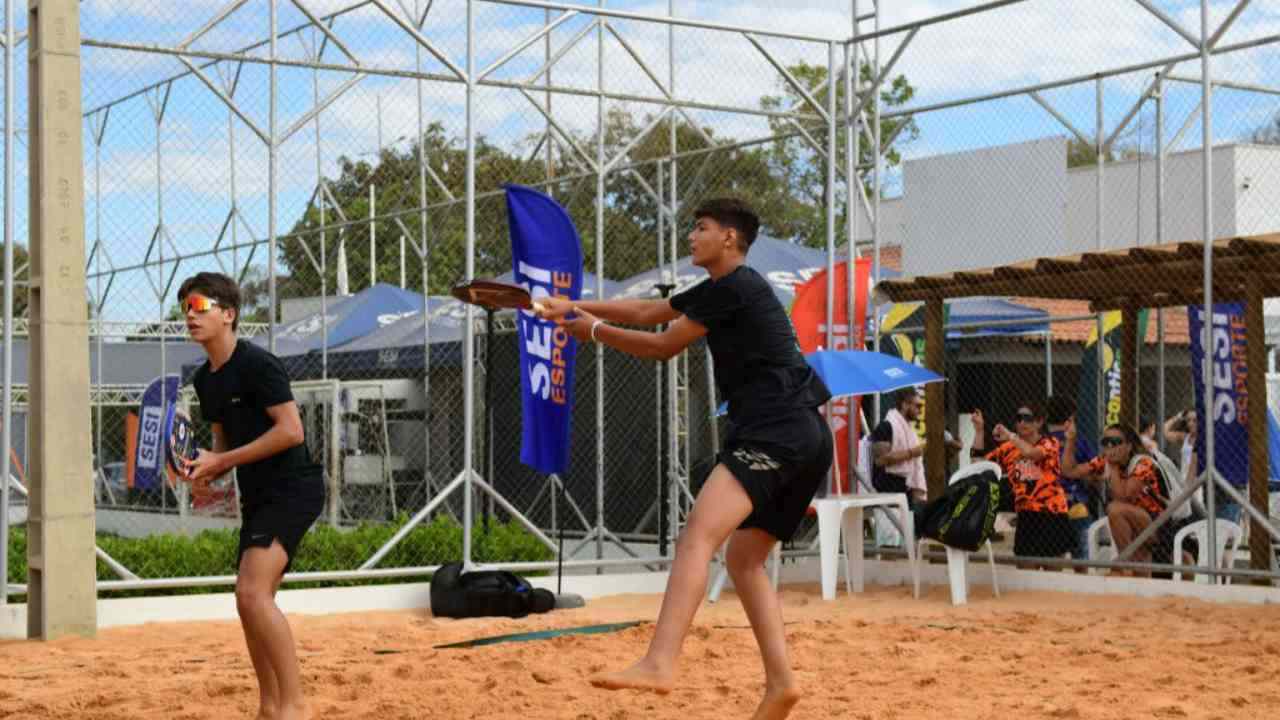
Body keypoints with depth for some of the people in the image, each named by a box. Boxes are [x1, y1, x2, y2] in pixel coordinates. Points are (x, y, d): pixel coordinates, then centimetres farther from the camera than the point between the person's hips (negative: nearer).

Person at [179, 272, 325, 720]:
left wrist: (220, 462, -17)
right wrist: (207, 471, 0)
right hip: (258, 496, 10)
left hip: (293, 489, -10)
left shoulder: (257, 364, -14)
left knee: (253, 592, -22)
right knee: (251, 600, 13)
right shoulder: (205, 379, 12)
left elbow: (291, 431, -21)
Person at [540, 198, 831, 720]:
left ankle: (659, 663, -41)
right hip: (800, 437, 11)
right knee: (744, 559, 15)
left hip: (779, 431, -11)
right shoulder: (723, 289, 25)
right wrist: (575, 306, 26)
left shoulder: (734, 286, -5)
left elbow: (663, 346, -1)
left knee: (697, 535, -25)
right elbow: (647, 312, 31)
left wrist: (594, 331, 9)